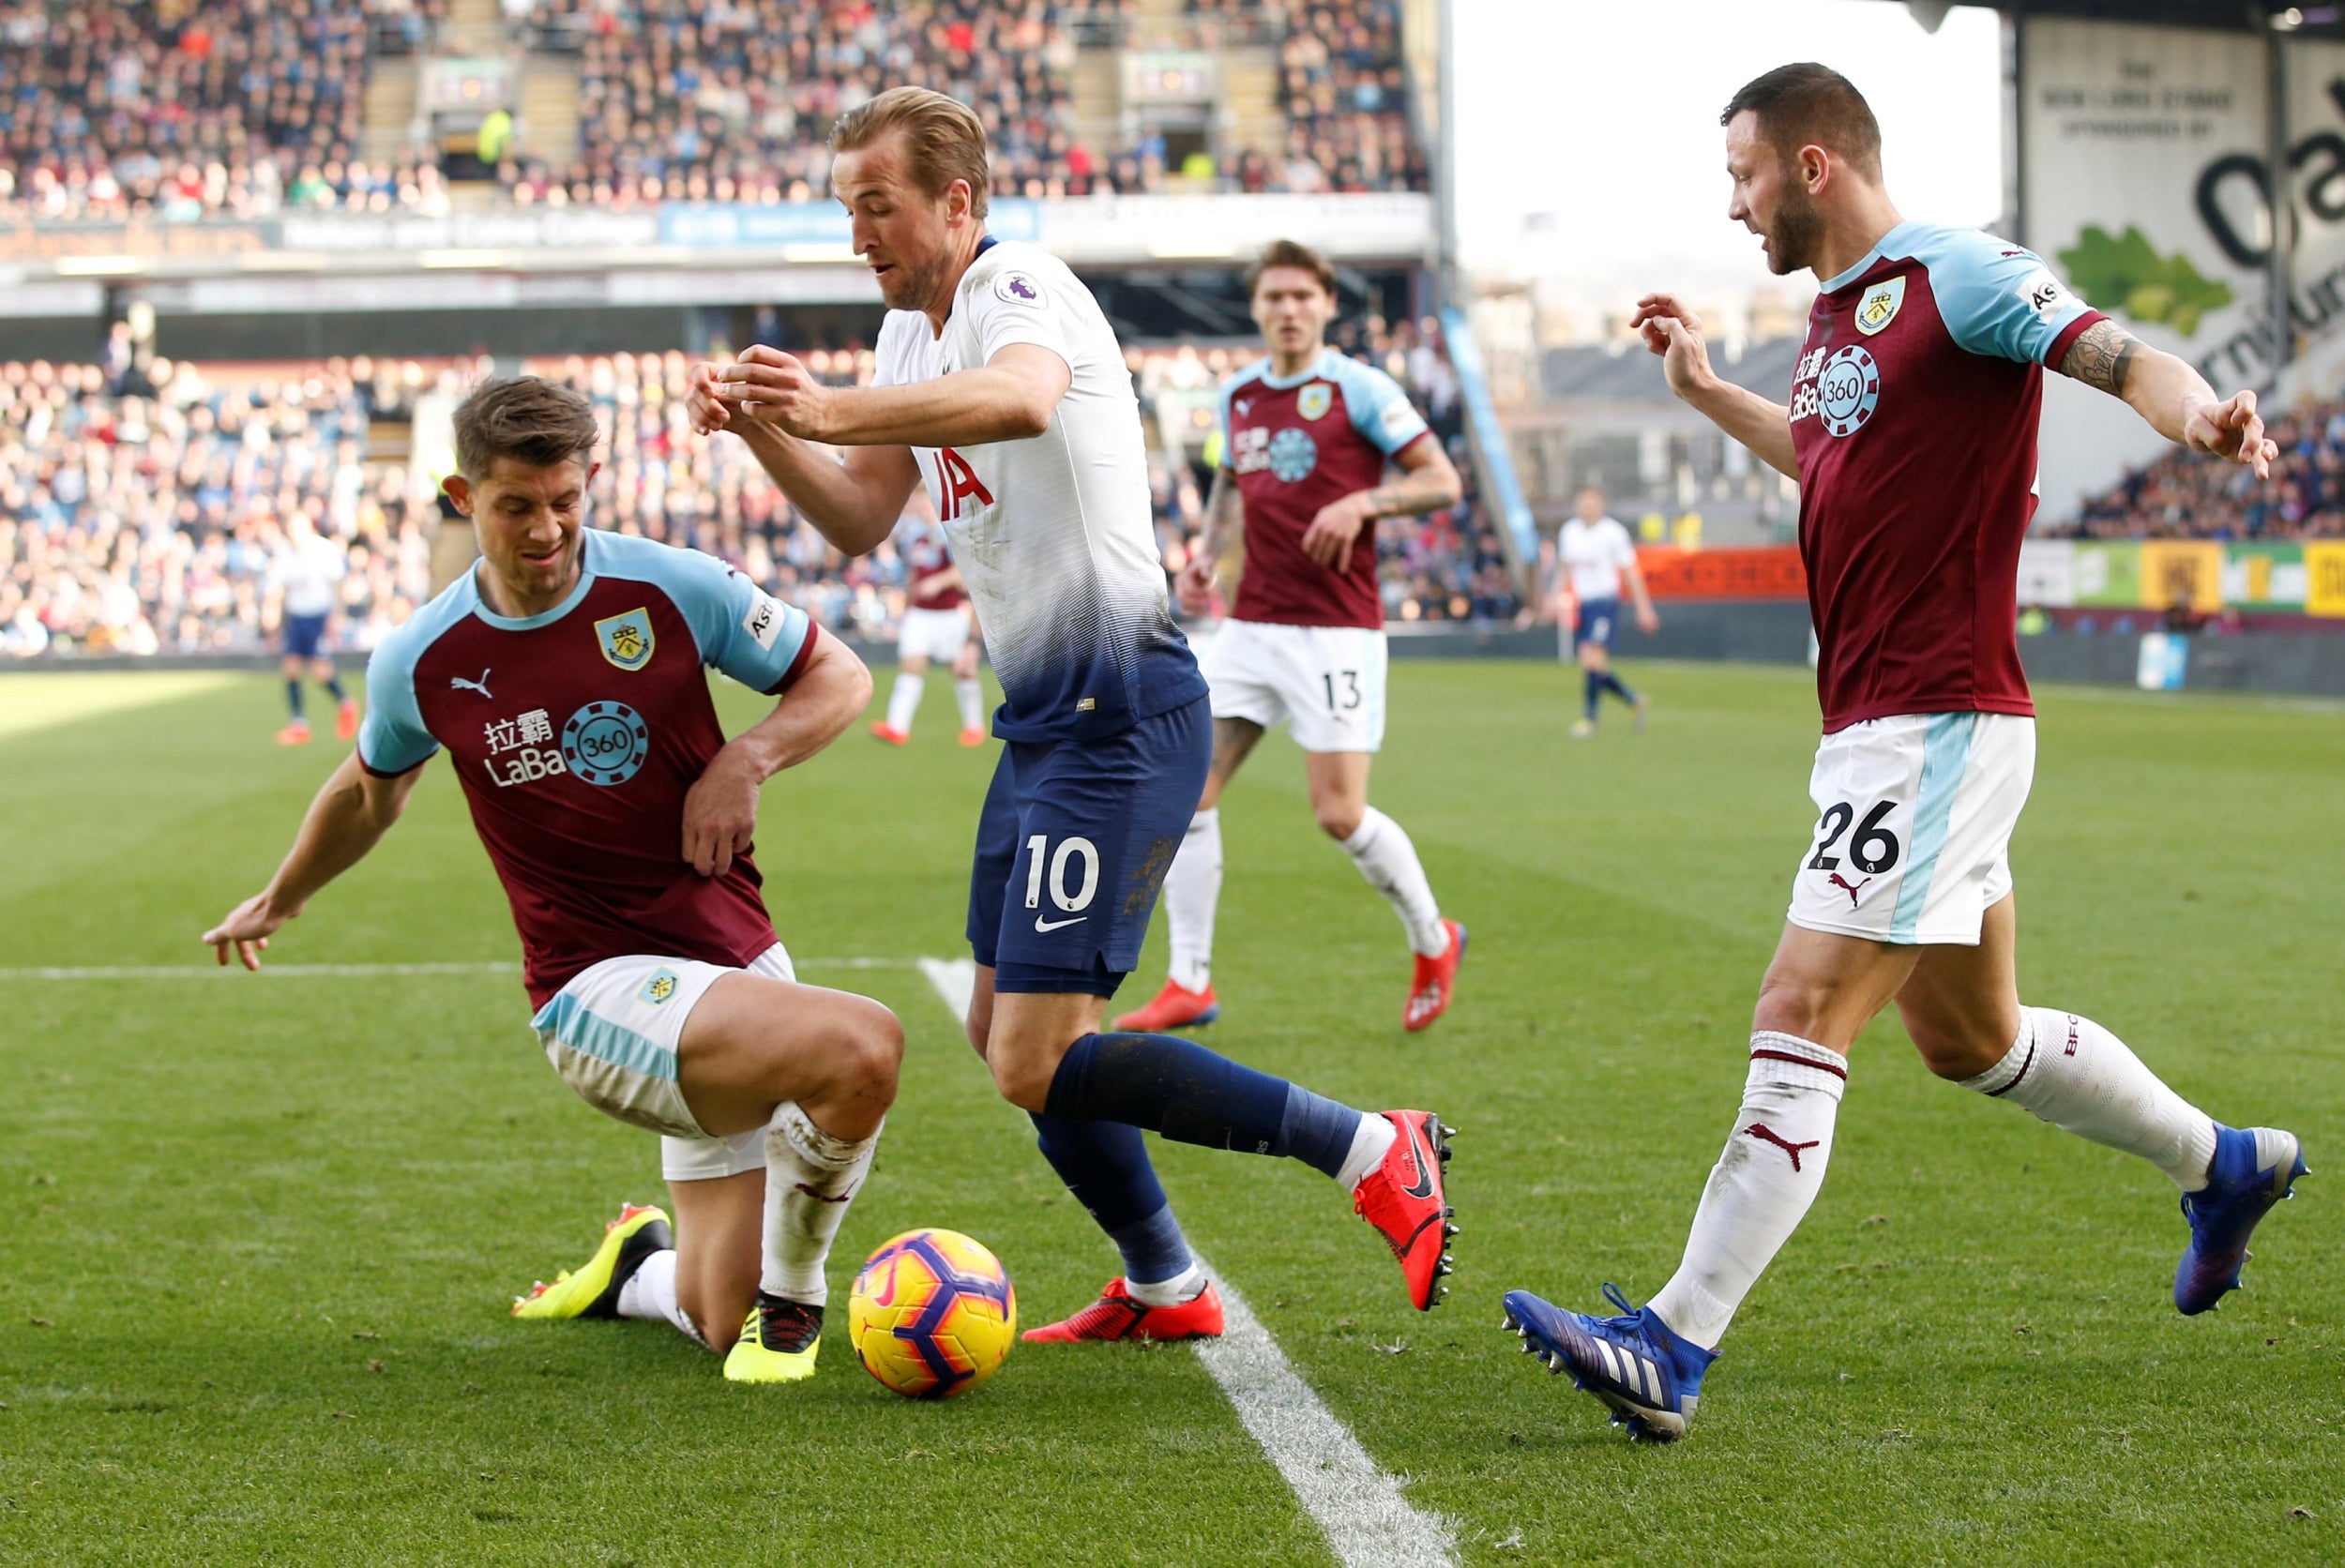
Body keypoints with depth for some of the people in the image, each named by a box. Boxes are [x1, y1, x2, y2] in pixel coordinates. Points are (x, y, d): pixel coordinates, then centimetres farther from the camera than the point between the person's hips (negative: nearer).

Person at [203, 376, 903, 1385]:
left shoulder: (671, 590, -5)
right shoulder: (420, 665, -5)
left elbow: (839, 676, 7)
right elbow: (372, 789, 18)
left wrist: (748, 760, -12)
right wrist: (280, 901, 33)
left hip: (739, 957, 3)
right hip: (598, 990, -3)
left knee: (725, 1325, 3)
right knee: (860, 1045, -32)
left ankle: (636, 1271, 41)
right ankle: (788, 1298, -5)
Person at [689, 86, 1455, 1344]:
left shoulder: (1023, 289, -14)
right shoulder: (911, 334, 15)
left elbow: (1020, 399, -39)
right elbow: (861, 520, 15)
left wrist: (833, 411, -51)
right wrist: (760, 431, -1)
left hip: (1119, 712, -10)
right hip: (1044, 718, 10)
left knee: (1038, 1066, -15)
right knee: (1001, 1026, 17)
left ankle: (1373, 1152, -9)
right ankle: (1162, 1288, 31)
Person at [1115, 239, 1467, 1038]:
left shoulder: (1358, 389, -6)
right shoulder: (1238, 395, 10)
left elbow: (1441, 480, -5)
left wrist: (1360, 502, -20)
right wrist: (1205, 553, 11)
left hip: (1336, 628, -6)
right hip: (1250, 625, 6)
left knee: (1340, 814, -8)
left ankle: (1434, 943, 18)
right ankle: (1189, 984, 1)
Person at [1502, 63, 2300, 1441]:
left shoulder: (1957, 274, -11)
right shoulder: (1838, 309, 15)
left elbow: (2123, 355, -20)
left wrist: (2200, 412, -40)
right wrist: (1706, 392, 31)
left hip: (1936, 728, -10)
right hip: (1874, 729, 10)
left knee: (1802, 1017, -14)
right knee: (1972, 1038, 20)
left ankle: (1673, 1350, -17)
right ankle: (2225, 1164, 40)